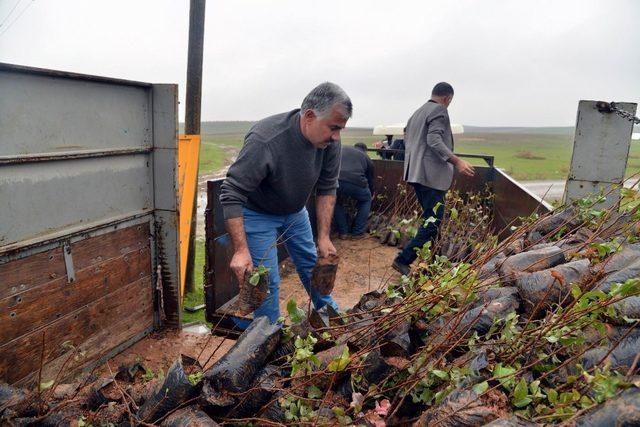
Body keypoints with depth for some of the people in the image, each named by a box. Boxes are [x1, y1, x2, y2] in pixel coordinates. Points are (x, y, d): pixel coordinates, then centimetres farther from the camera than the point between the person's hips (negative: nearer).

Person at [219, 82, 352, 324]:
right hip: (257, 213, -5)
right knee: (267, 281, -5)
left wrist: (324, 236, -10)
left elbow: (327, 188, -7)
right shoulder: (264, 141, -38)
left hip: (295, 211, 6)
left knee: (313, 264, 17)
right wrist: (241, 250, -38)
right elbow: (231, 195, -34)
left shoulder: (329, 141, -19)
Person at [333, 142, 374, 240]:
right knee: (366, 200, 31)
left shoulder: (342, 148, 32)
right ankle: (358, 232, 28)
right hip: (356, 182, -1)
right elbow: (370, 181, 35)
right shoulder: (367, 158, 29)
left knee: (337, 202, 34)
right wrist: (371, 194, 54)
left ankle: (342, 232, 29)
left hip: (335, 180, 1)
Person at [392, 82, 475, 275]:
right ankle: (403, 260, -9)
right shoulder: (439, 110, -6)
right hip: (432, 174, -10)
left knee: (430, 218, 16)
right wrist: (457, 161, -26)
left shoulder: (417, 113, 22)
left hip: (415, 173, 10)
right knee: (432, 222, -6)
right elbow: (434, 140, -20)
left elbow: (408, 141, 24)